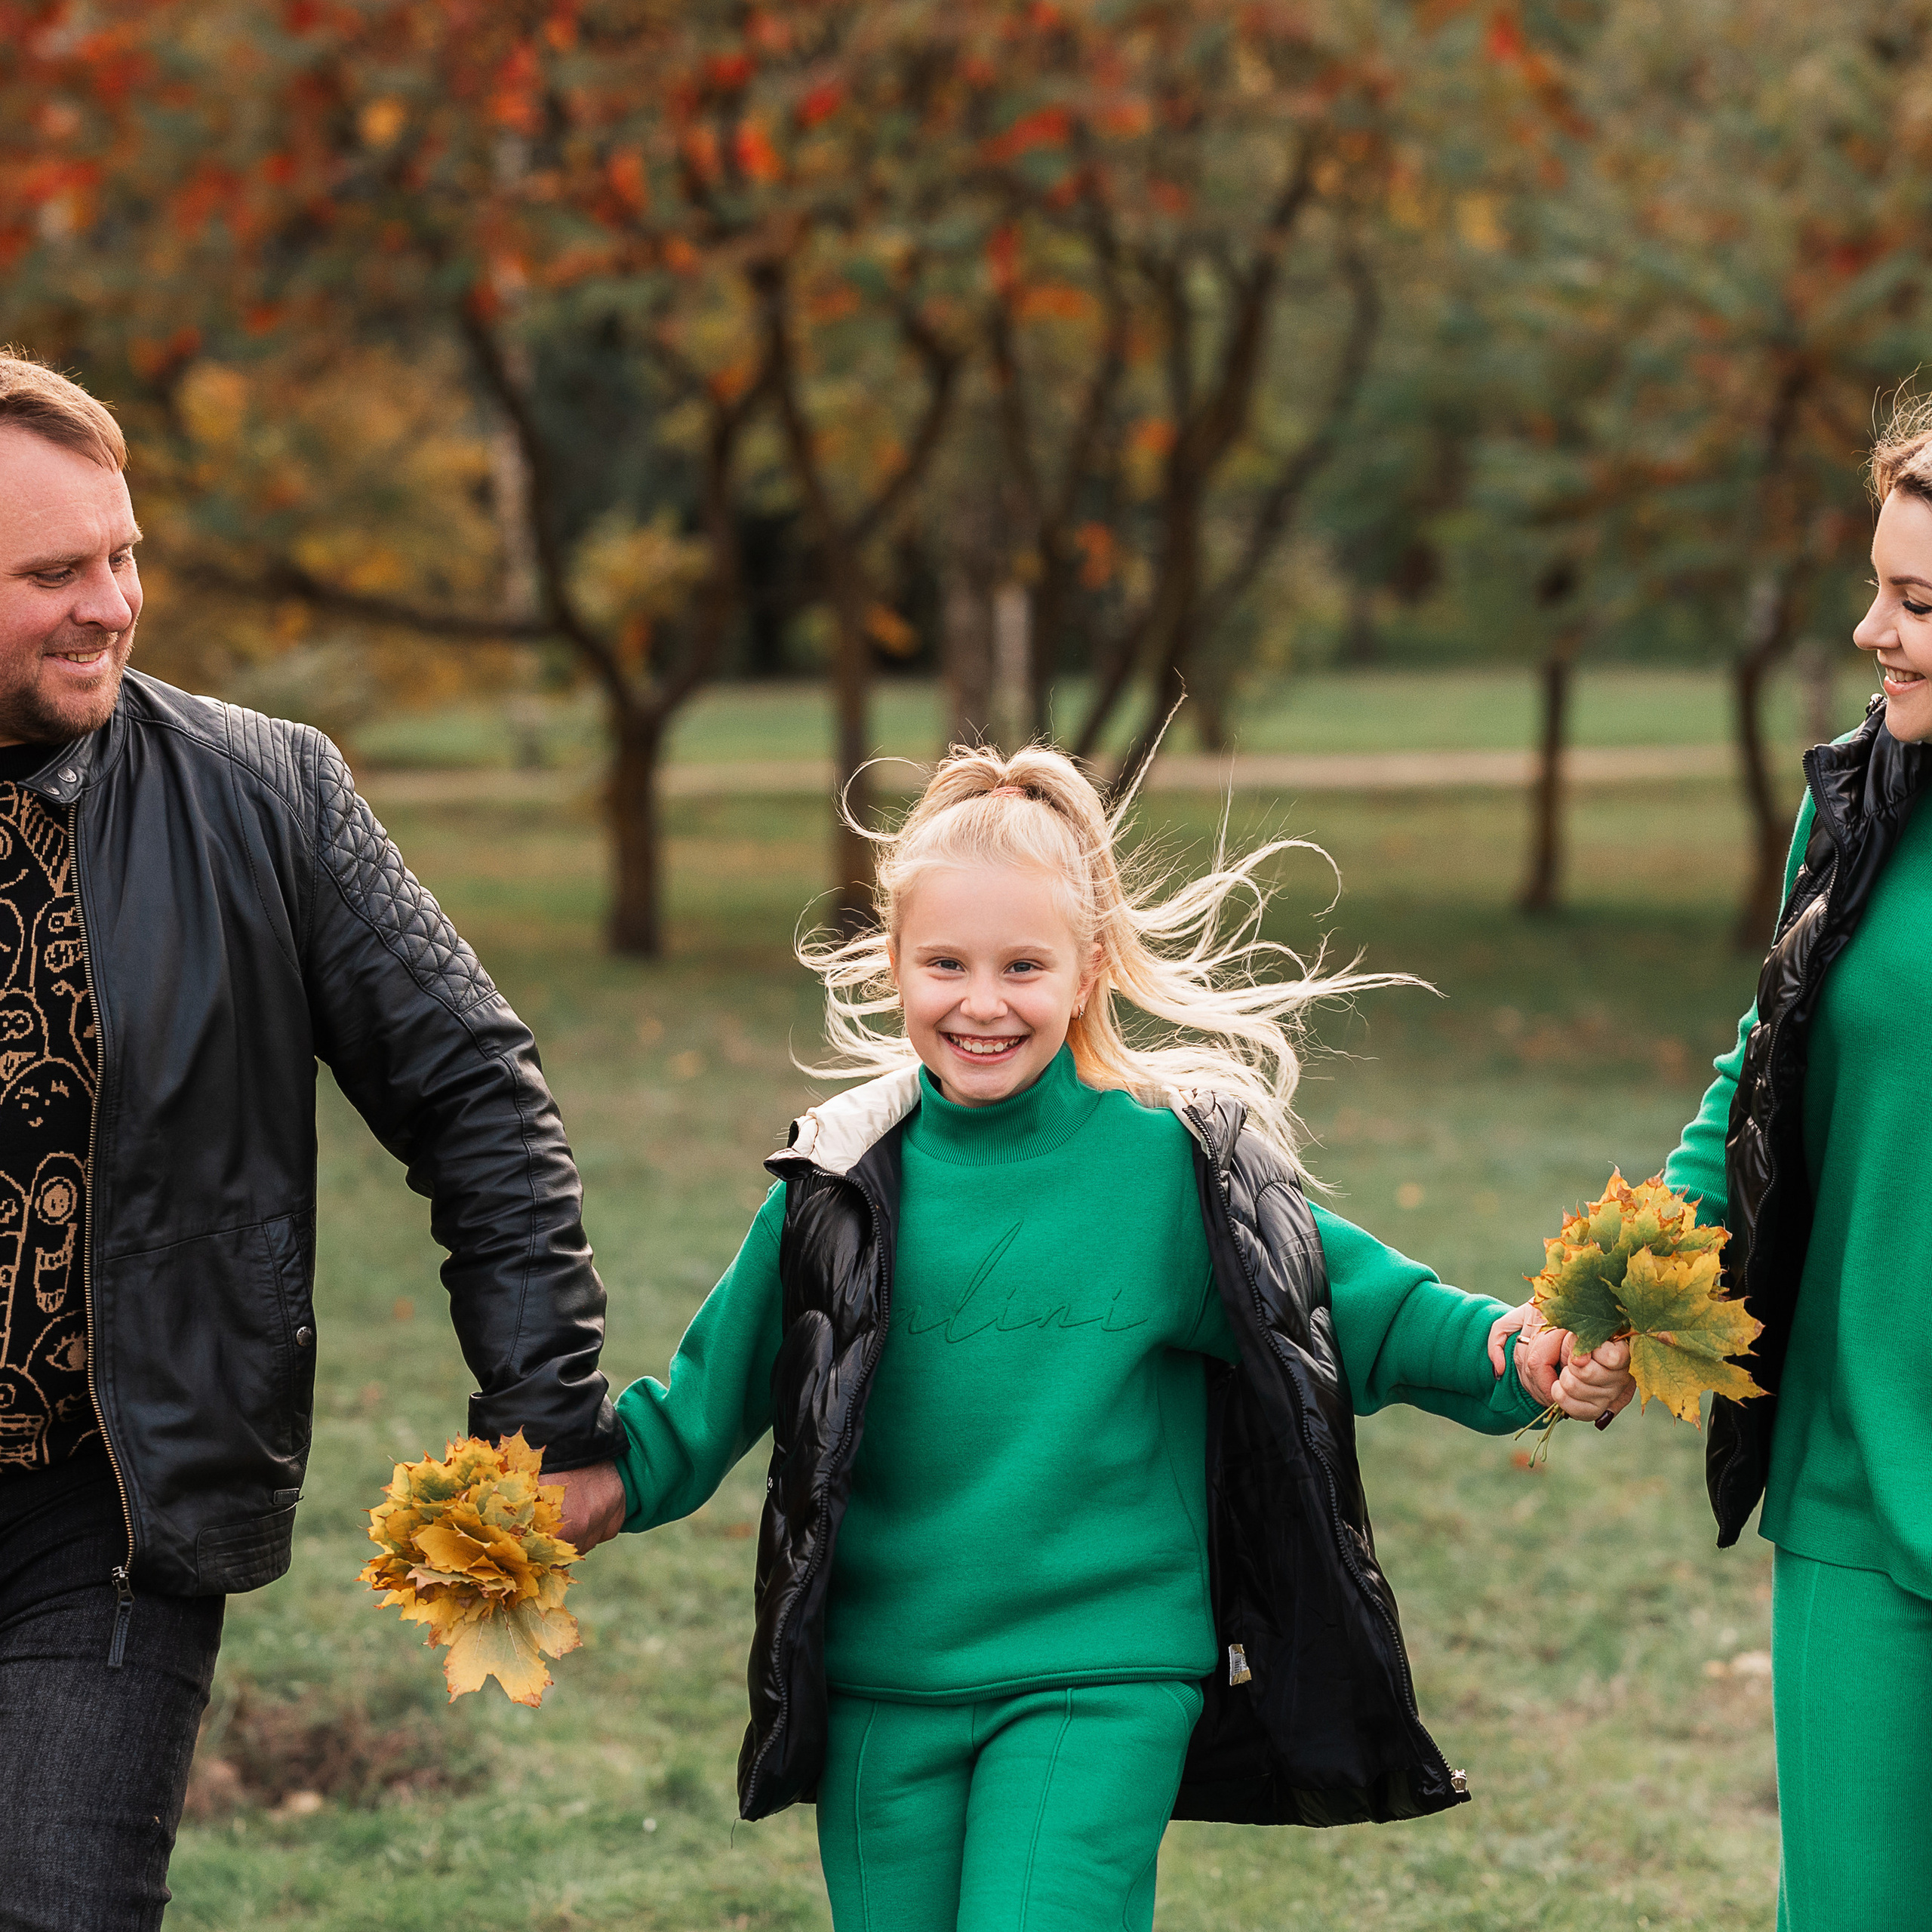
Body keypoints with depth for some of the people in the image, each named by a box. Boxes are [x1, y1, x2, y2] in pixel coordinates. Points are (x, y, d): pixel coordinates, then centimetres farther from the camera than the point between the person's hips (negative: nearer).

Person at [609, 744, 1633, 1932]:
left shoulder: (1178, 1166, -5)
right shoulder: (847, 1182, 1)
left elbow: (1359, 1307, 0)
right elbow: (716, 1390, 10)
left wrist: (1519, 1360, -15)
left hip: (1103, 1686, -3)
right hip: (882, 1689, 3)